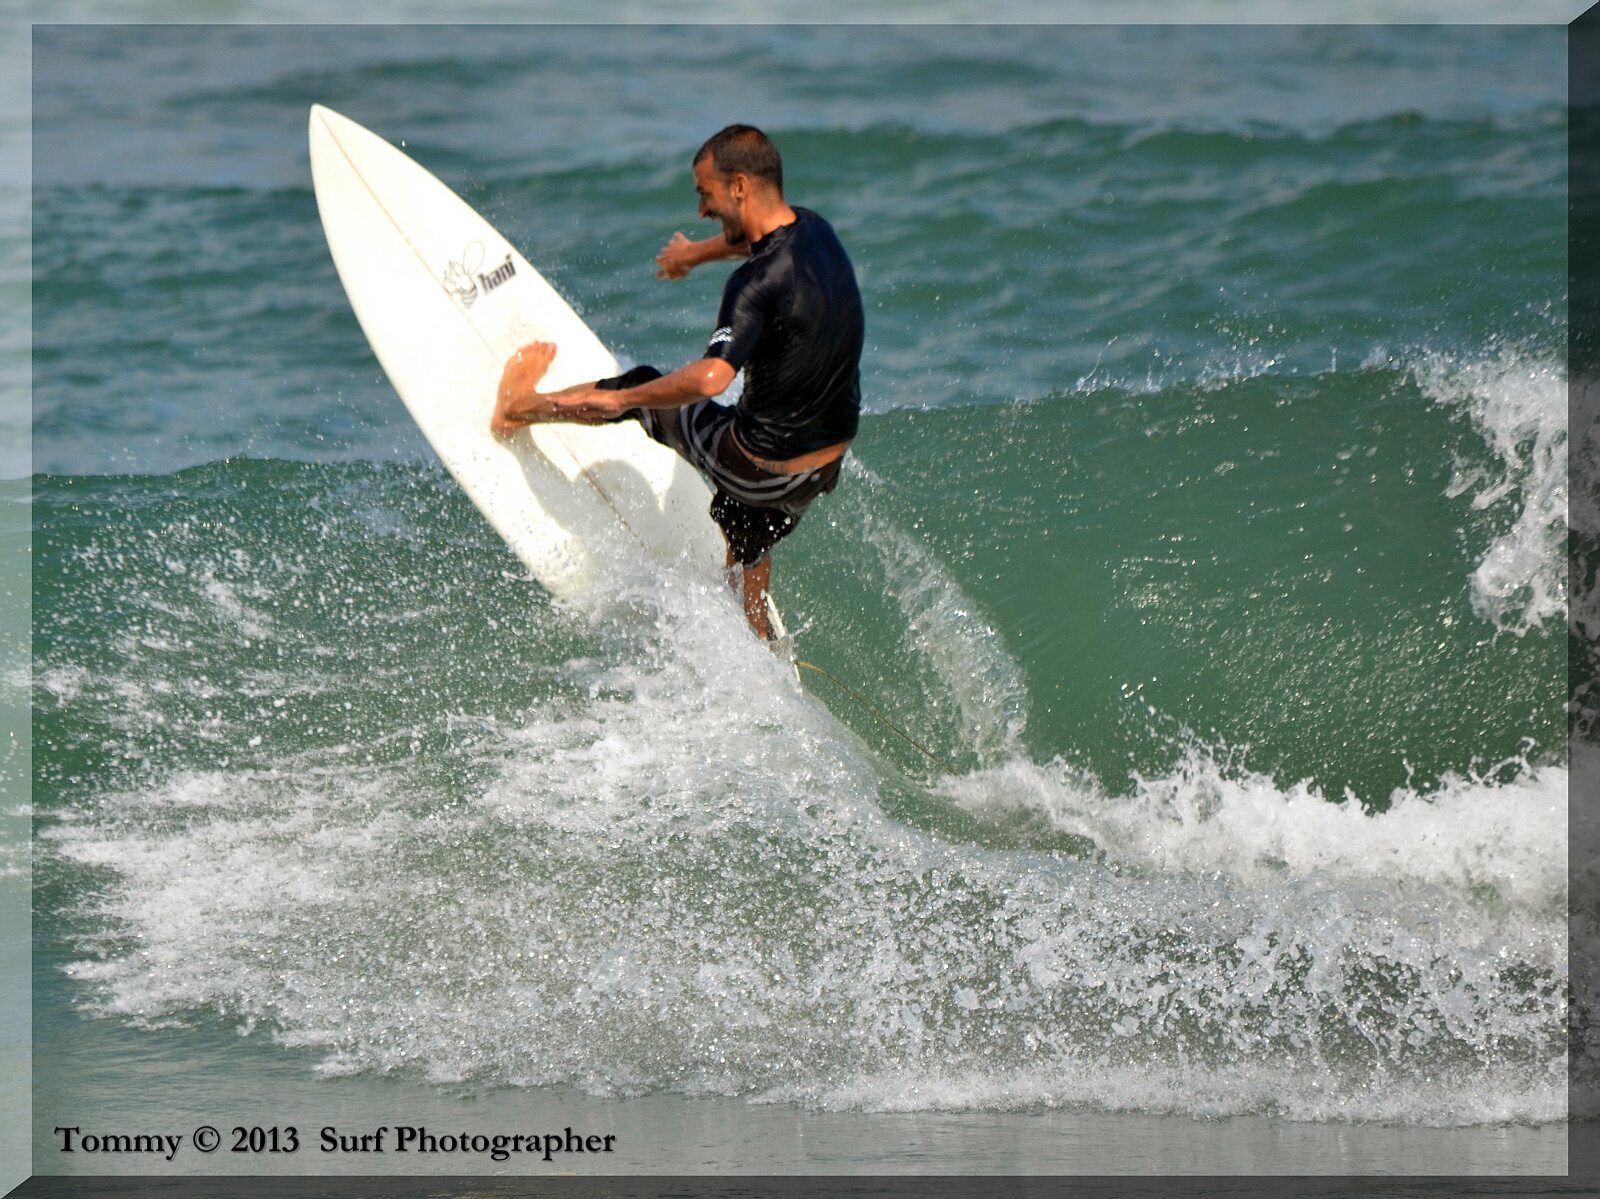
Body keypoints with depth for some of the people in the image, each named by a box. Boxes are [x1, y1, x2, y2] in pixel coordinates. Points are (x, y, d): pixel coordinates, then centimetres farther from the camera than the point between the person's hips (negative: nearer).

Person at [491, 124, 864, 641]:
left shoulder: (758, 284, -28)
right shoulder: (814, 229, -1)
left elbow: (710, 378, -40)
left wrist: (619, 400, -27)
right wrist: (698, 253, 45)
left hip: (761, 468, -7)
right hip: (827, 463, 7)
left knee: (644, 391, 15)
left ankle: (522, 406, 39)